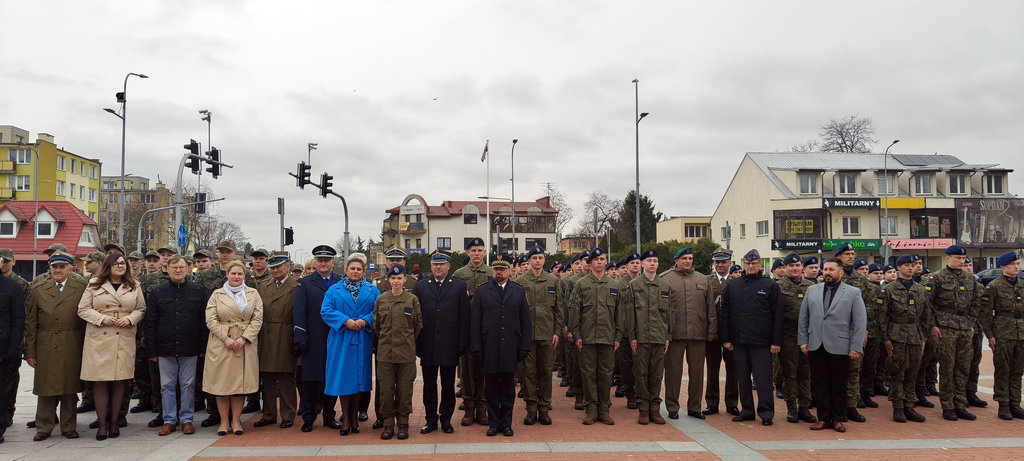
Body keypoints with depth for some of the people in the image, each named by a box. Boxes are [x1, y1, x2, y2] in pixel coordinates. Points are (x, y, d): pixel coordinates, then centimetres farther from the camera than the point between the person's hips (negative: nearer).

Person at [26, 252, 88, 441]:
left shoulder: (81, 287, 3)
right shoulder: (39, 288, 8)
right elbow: (31, 322, 7)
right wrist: (30, 351, 2)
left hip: (72, 347, -1)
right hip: (46, 346, 1)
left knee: (70, 387, 6)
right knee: (46, 389, 4)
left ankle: (69, 427, 17)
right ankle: (44, 428, 16)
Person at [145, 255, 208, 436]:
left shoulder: (198, 291, 3)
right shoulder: (156, 292, 4)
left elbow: (205, 321, 4)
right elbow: (150, 323, 4)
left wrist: (203, 347, -1)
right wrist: (152, 351, 0)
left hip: (190, 349, -1)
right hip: (165, 349, 1)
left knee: (188, 385, 5)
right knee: (167, 386, 7)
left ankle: (187, 419, 17)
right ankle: (169, 420, 18)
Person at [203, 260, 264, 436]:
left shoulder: (253, 294, 8)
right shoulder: (217, 294, 7)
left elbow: (257, 319, 1)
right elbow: (211, 320, -1)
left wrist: (244, 338, -10)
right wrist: (226, 338, -12)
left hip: (245, 345, 0)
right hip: (221, 344, 0)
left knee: (241, 382, 1)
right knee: (221, 382, 1)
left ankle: (236, 420, 11)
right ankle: (224, 421, 10)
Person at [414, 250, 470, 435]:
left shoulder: (459, 285, 3)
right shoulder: (420, 286, 7)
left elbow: (464, 316, 1)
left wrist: (462, 343, -4)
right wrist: (415, 344, 0)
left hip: (450, 345, -1)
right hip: (427, 345, 1)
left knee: (448, 384, 7)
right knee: (429, 383, 8)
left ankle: (446, 418, 19)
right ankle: (431, 419, 19)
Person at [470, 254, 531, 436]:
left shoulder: (519, 291, 8)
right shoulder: (481, 291, 6)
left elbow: (526, 321, 7)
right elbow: (475, 322, 3)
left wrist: (525, 347, 1)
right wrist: (476, 347, -4)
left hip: (510, 348, 1)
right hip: (489, 348, 0)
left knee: (508, 388, 6)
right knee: (492, 388, 6)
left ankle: (506, 423, 17)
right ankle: (493, 423, 16)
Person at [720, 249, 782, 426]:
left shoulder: (770, 286, 2)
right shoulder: (732, 286, 11)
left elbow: (777, 315, 0)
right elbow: (725, 314, 11)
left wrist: (776, 341, -6)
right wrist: (726, 338, 4)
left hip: (761, 342, -3)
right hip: (739, 340, 3)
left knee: (763, 378, 0)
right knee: (743, 378, 10)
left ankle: (766, 413, 10)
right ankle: (747, 410, 20)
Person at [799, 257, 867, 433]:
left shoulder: (853, 293, 2)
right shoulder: (812, 290, 11)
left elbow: (860, 322, -2)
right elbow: (803, 317, 12)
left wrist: (856, 348, -7)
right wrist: (803, 340, 5)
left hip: (840, 347, -3)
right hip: (816, 346, 3)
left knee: (839, 385, 5)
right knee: (819, 384, 6)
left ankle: (838, 419, 18)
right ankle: (824, 418, 16)